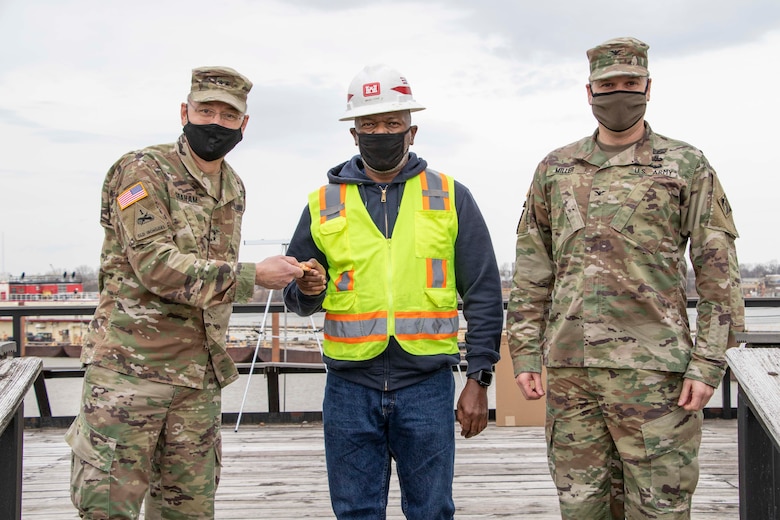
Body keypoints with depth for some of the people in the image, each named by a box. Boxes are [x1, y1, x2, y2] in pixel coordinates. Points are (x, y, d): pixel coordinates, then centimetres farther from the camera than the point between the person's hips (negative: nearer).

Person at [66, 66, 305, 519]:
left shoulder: (234, 189, 13)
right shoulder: (143, 171, -9)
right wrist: (254, 275, -18)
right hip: (130, 367, -6)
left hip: (199, 376, 7)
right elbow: (157, 265, -20)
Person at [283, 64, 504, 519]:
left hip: (427, 384, -1)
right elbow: (297, 297, 13)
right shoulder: (324, 204, 8)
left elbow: (484, 294, 4)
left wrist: (479, 379, -2)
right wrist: (307, 290, -11)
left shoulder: (451, 198, 5)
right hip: (350, 386, 1)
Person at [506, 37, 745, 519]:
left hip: (651, 366, -3)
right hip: (569, 365, 3)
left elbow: (718, 270, 0)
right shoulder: (555, 168, 12)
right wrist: (525, 354, 6)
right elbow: (532, 271, 12)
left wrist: (709, 362, -8)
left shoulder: (687, 166, 3)